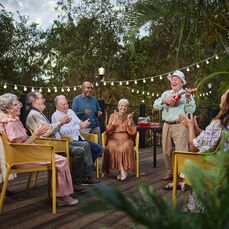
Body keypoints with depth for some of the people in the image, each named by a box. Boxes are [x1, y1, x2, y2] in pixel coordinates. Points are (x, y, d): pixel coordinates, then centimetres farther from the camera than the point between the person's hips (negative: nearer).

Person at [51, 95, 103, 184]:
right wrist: (79, 126, -22)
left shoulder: (70, 111, 16)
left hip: (78, 138, 8)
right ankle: (87, 176, -22)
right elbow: (64, 131, -19)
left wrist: (83, 124, -9)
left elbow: (79, 123, 16)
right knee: (86, 145, -34)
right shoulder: (56, 116, -6)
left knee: (99, 149, -4)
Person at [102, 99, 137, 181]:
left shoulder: (129, 117, 12)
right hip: (114, 139, 0)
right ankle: (122, 170, -25)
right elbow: (108, 131, 0)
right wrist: (114, 120, -9)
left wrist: (129, 121, -8)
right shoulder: (113, 116, 10)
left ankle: (121, 170, -20)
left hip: (126, 139, 0)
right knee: (113, 147, -34)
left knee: (125, 147, -34)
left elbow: (133, 132, 1)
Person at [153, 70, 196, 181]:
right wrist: (164, 101, -14)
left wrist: (188, 98, -21)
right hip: (167, 125, 5)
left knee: (181, 151, -8)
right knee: (166, 151, 11)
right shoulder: (166, 93, 15)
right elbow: (155, 105, 3)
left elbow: (191, 110, -8)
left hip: (180, 125, -5)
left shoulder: (186, 94, 4)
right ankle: (169, 172, 25)